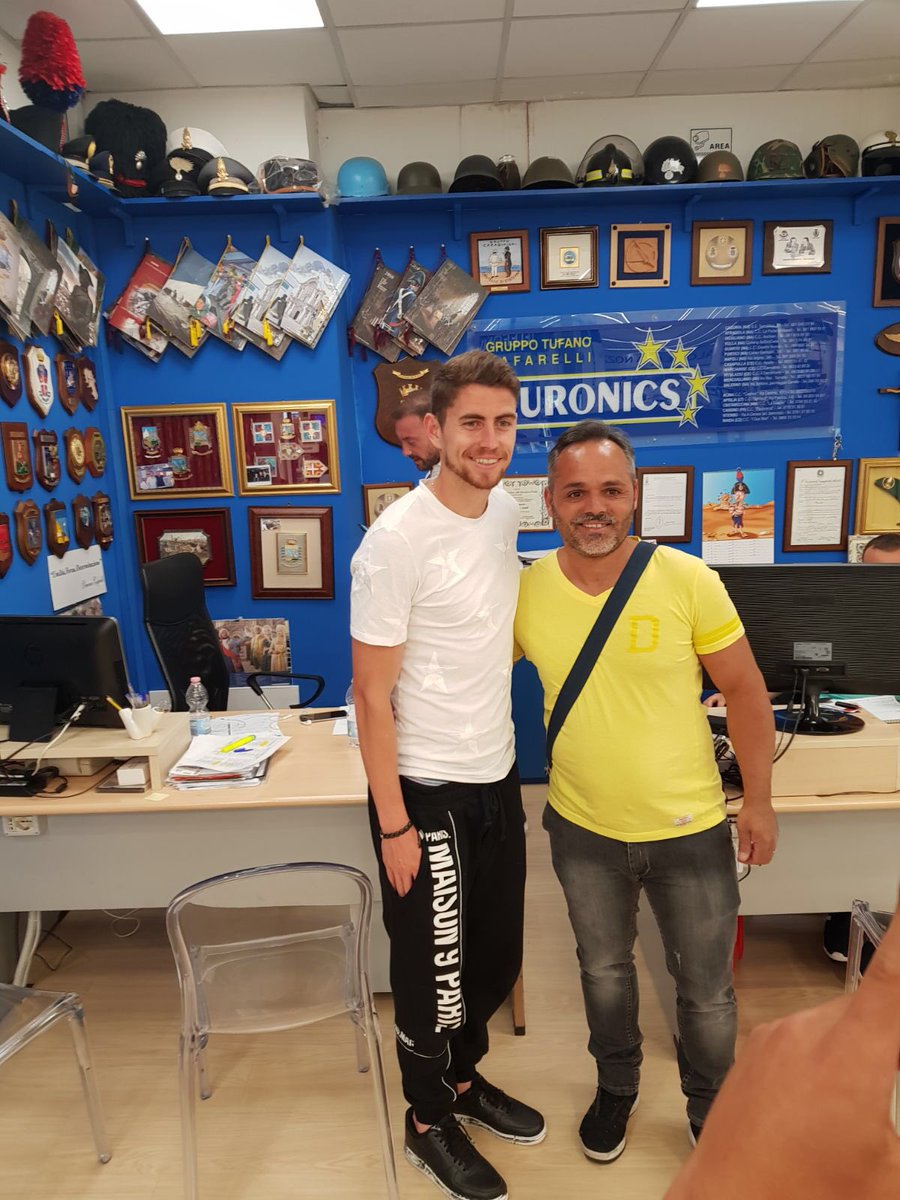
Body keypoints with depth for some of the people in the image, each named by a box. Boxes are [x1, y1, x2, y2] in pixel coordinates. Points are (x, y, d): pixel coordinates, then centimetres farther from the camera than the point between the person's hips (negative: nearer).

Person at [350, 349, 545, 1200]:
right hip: (427, 793, -7)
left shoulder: (506, 510, 2)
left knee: (494, 956, 23)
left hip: (498, 778, 7)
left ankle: (464, 1081, 50)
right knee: (433, 970, 13)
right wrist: (393, 824, -15)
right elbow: (372, 695, -18)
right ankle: (428, 1124, 40)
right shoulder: (396, 540, -21)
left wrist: (498, 753, 16)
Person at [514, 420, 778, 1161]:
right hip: (582, 830, 2)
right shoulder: (525, 590, -13)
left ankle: (711, 1113, 49)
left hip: (690, 830, -1)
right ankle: (617, 1088, 54)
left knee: (707, 990, 18)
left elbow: (744, 690, -6)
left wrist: (759, 800, -4)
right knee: (604, 969, 25)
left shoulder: (690, 581, -17)